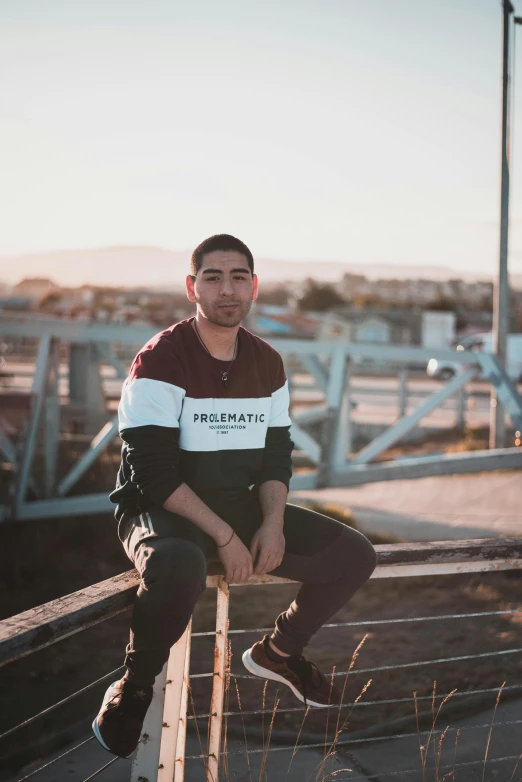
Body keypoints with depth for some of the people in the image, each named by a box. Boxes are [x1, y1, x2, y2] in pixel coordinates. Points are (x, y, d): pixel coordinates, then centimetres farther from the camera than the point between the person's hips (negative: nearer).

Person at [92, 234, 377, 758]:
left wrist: (273, 524, -8)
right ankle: (133, 687, -13)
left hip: (240, 507, 7)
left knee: (353, 556, -3)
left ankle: (277, 653, 22)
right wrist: (224, 537, -23)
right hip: (160, 513, -7)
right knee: (178, 568, -42)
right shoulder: (160, 361, -15)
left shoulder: (267, 364, 6)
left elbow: (277, 454, 11)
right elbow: (153, 472, -20)